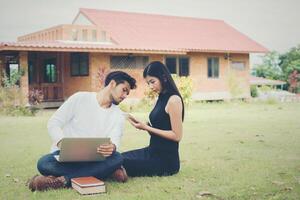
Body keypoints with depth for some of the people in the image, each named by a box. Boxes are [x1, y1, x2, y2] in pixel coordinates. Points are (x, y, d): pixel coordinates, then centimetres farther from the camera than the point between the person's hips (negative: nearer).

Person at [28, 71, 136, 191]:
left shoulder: (118, 116, 6)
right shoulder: (80, 98, -1)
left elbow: (115, 141, -10)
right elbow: (53, 123, -3)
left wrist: (112, 147, -36)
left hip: (92, 158, 3)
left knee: (117, 158, -29)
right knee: (44, 163, -34)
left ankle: (63, 180, -30)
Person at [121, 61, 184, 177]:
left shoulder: (173, 100, -16)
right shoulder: (162, 98, 11)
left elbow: (177, 136, -18)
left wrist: (147, 128, -17)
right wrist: (142, 124, -3)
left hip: (166, 159, -9)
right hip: (153, 151, 9)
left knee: (122, 164, -16)